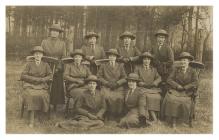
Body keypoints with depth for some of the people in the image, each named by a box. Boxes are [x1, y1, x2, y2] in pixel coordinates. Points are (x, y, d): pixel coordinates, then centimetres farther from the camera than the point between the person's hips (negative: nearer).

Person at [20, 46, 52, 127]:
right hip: (30, 86, -1)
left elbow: (50, 76, 5)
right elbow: (23, 76, 1)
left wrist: (41, 79, -11)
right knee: (31, 95, -34)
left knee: (42, 95, -34)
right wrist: (35, 79, -9)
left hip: (42, 86, 1)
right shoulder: (29, 64, 9)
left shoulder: (45, 65, 12)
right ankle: (31, 119, -32)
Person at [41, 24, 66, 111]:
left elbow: (64, 57, 5)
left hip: (58, 69, 0)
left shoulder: (62, 43, 9)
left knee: (57, 87, -1)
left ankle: (55, 106, 9)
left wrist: (58, 67, -7)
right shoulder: (44, 42, 9)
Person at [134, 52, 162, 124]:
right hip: (142, 89, -2)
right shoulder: (138, 68, 14)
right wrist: (144, 84, -11)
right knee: (148, 97, -33)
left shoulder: (154, 69, 21)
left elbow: (159, 78, 7)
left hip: (153, 89, 3)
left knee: (157, 97, -29)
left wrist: (153, 83, -14)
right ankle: (154, 119, -35)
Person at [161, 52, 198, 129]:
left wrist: (184, 87, -12)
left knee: (183, 101, -32)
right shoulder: (176, 70, 9)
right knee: (171, 99, -29)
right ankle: (173, 120, -20)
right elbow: (169, 79, 2)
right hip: (175, 90, 1)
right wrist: (177, 86, -12)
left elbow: (195, 83, -7)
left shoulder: (192, 71, 4)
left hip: (186, 93, -1)